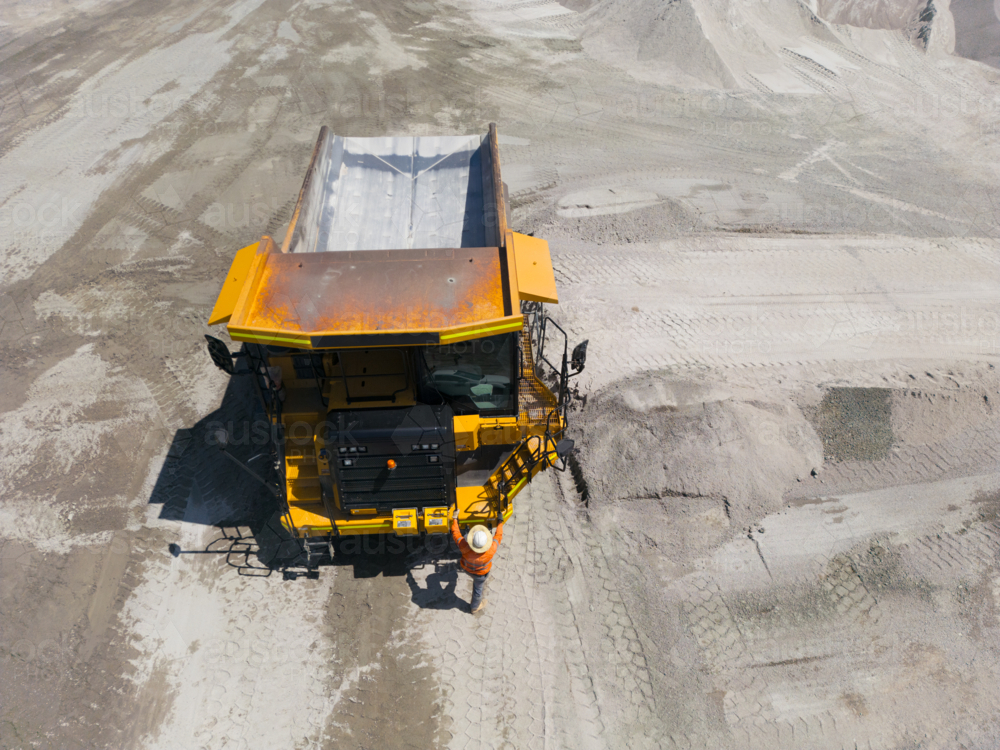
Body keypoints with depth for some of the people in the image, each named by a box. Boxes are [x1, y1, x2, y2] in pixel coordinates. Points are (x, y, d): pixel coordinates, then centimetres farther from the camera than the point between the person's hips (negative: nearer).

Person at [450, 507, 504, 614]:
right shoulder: (491, 550, -43)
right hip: (480, 573, 1)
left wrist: (454, 518, -16)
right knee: (478, 587, 29)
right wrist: (500, 522, -11)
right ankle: (475, 607, 55)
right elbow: (498, 536, -24)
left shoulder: (464, 547, -43)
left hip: (466, 567, -1)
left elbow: (455, 534, -26)